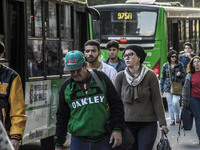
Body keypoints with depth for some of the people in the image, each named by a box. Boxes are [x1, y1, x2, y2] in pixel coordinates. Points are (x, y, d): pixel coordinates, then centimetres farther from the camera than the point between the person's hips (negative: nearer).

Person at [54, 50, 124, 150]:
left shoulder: (101, 78, 1)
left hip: (103, 140, -1)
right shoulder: (66, 87, 5)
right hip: (78, 141, 1)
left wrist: (117, 129, -4)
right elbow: (62, 117, 12)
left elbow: (116, 105, 5)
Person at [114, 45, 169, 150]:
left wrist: (162, 123, -3)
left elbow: (157, 100, -1)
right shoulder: (120, 76, 2)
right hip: (126, 123, 2)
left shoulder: (150, 75, -3)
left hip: (148, 123, -2)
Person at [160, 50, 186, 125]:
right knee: (170, 104, 3)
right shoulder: (165, 66, 7)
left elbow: (184, 74, 11)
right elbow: (162, 77, 11)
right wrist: (161, 89, 9)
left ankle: (177, 117, 7)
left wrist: (180, 74, -13)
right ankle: (172, 120, 11)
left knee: (175, 102, -16)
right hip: (168, 87, 2)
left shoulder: (180, 65, 5)